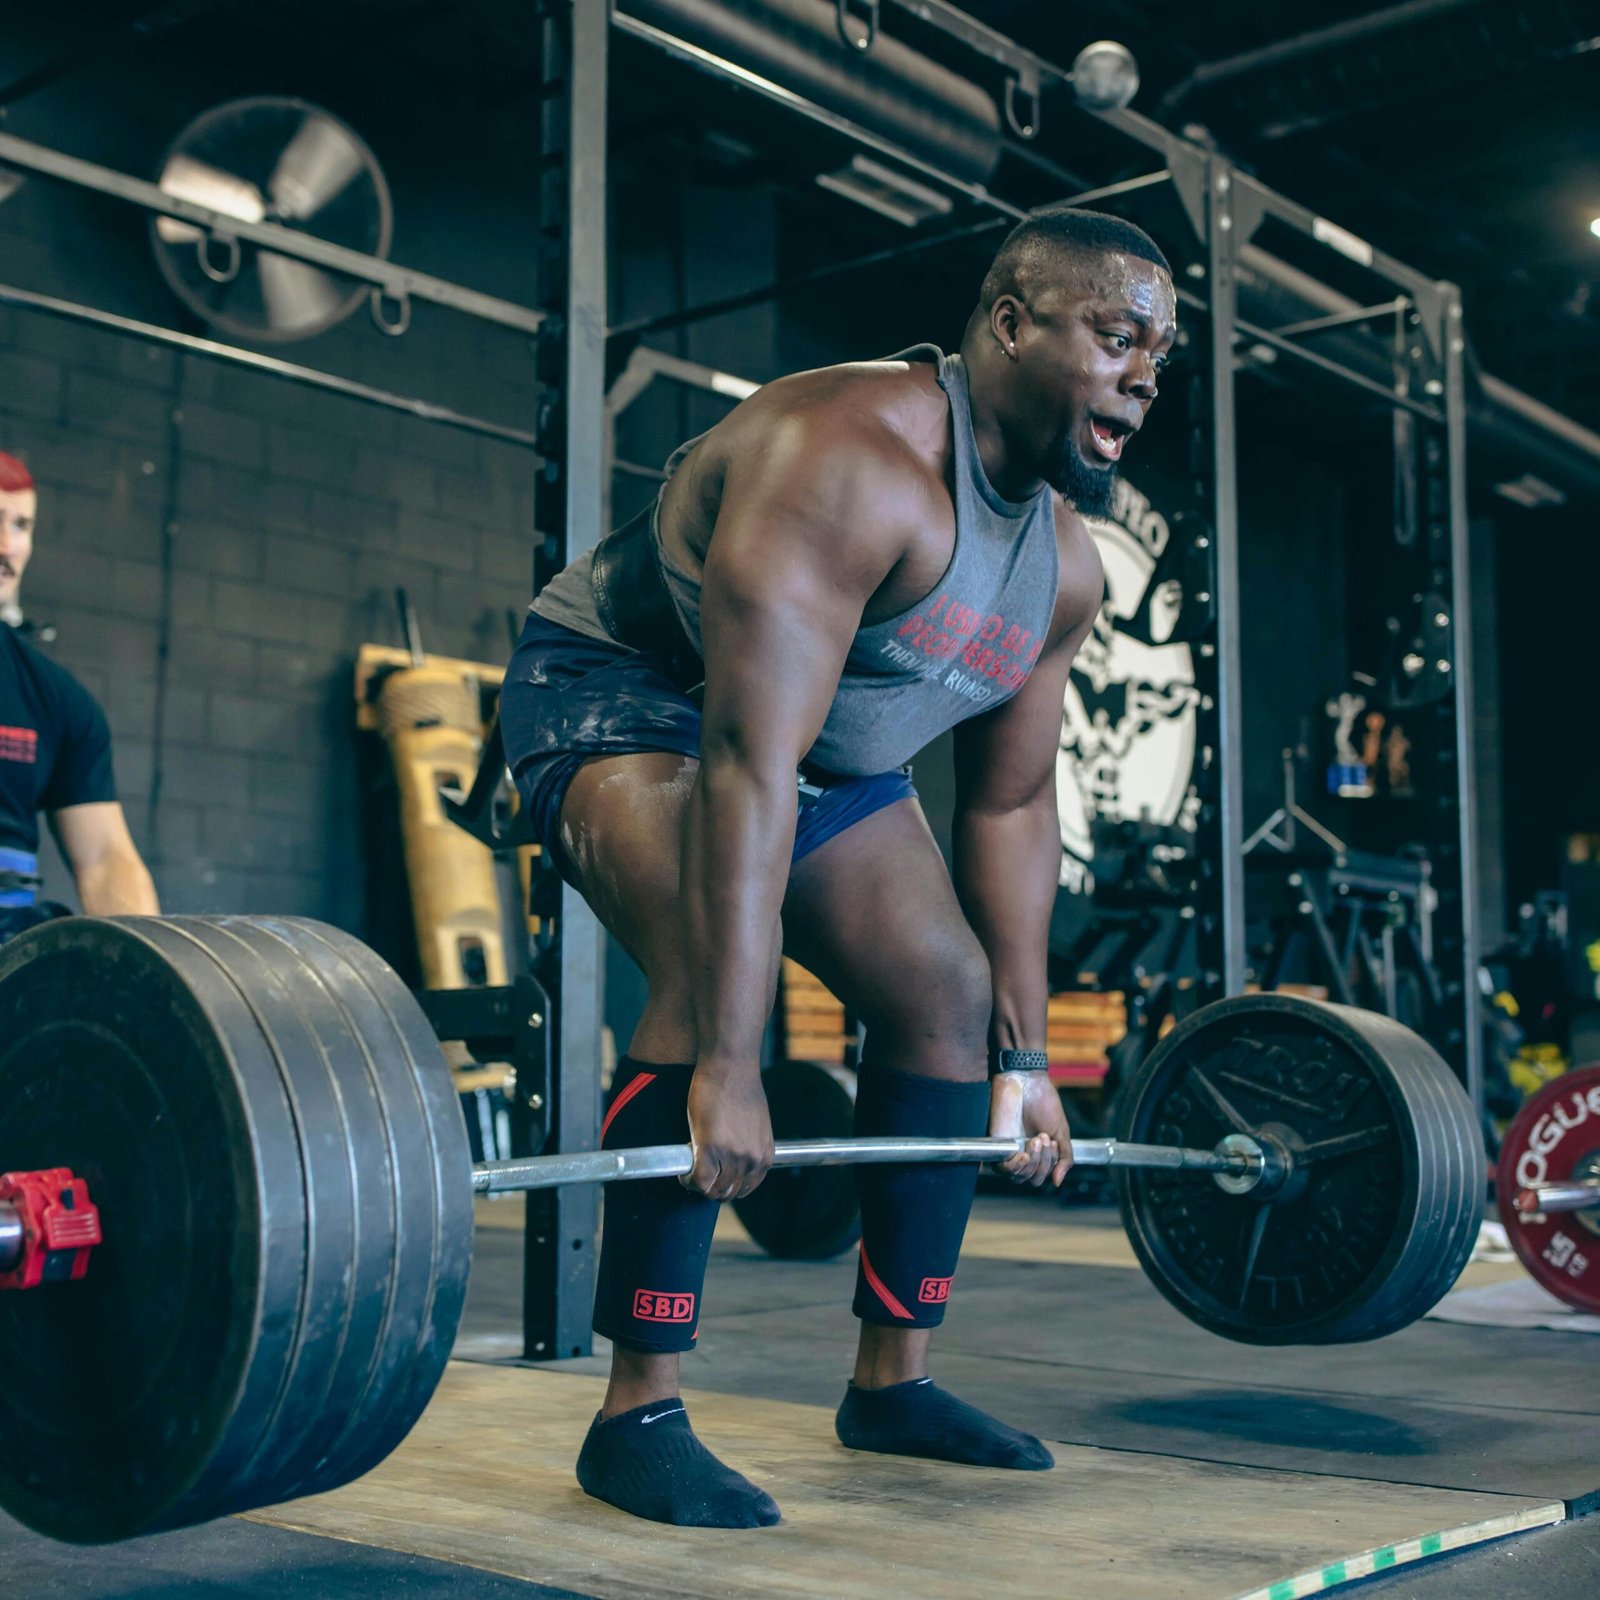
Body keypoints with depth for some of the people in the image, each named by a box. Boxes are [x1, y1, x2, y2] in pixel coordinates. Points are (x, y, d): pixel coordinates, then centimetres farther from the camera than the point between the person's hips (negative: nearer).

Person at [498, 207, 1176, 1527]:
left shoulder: (1064, 568, -5)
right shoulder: (854, 462, -32)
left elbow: (1012, 803, 3)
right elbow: (744, 764, -39)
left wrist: (1023, 1056, 2)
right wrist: (726, 1067, -42)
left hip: (824, 749, 9)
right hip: (619, 694, -8)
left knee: (953, 996, 2)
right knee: (714, 971, -31)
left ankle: (892, 1380, 13)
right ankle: (639, 1414, -21)